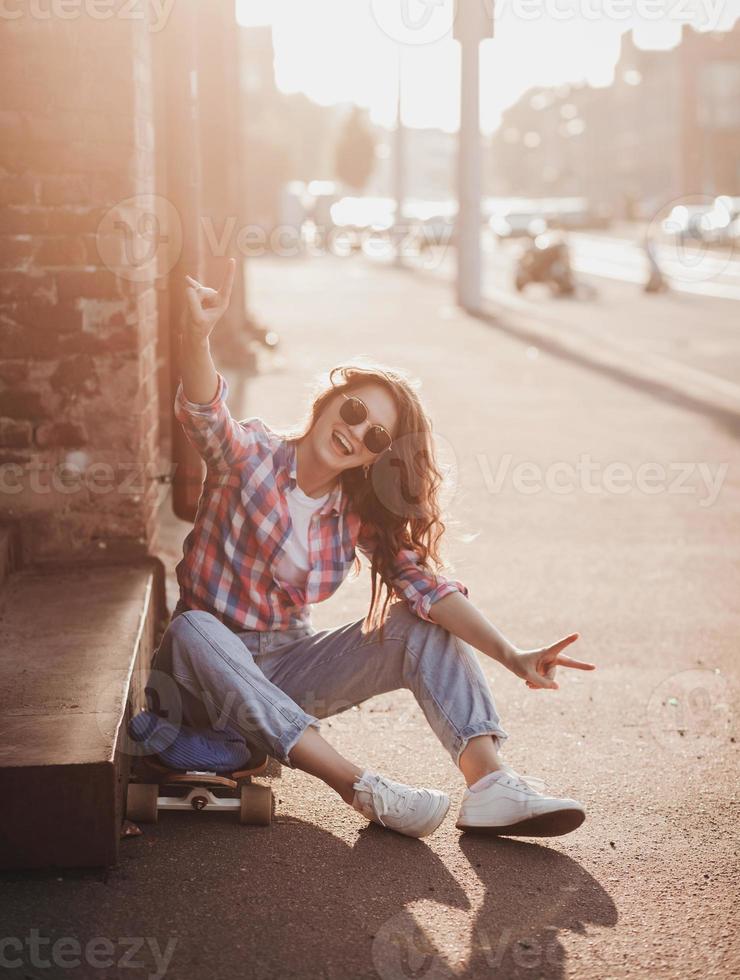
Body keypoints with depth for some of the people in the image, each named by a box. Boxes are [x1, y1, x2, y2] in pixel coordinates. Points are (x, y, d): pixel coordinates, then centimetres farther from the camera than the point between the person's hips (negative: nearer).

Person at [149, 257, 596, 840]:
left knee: (420, 627, -15)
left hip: (286, 672, 4)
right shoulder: (252, 455, -11)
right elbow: (204, 415, -33)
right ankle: (364, 790, -42)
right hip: (210, 663, -4)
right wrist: (198, 335, -55)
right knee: (193, 629, -39)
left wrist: (511, 655, -27)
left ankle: (492, 786, -31)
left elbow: (425, 584, -12)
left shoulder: (358, 512, 0)